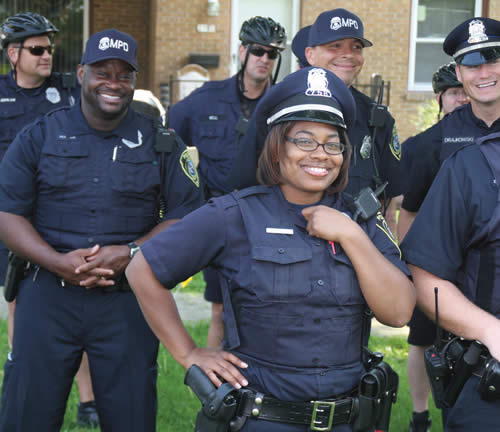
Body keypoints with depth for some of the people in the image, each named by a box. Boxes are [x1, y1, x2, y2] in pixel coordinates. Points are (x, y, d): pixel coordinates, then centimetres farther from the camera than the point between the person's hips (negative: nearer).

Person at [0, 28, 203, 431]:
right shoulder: (40, 136, 5)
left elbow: (186, 216, 1)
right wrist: (58, 263, -15)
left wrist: (129, 253, -14)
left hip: (129, 298, 0)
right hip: (47, 295, 0)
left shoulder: (161, 143, 6)